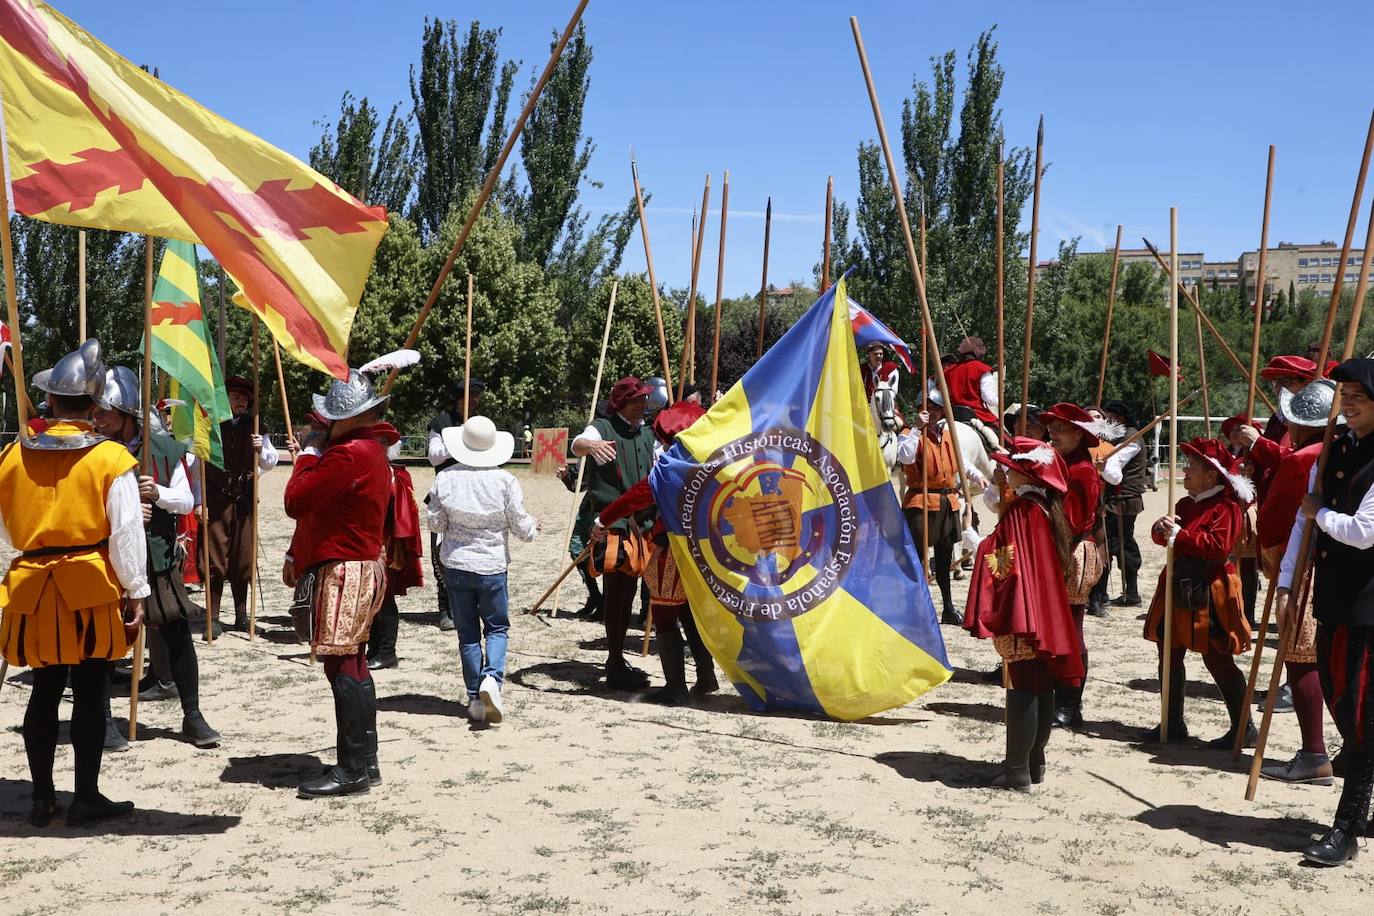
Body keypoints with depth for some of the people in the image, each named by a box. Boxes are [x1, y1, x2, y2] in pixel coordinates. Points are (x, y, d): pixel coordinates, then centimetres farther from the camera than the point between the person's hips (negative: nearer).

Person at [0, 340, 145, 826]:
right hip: (92, 588, -4)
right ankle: (86, 797, 11)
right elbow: (126, 533, -8)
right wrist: (136, 594, -2)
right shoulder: (111, 458, -9)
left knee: (45, 691, 13)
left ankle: (43, 798, 20)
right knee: (91, 694, 5)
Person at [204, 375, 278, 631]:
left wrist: (261, 450, -10)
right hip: (216, 500, -3)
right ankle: (213, 617, 3)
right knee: (215, 559, -2)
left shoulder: (253, 427, 10)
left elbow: (271, 463, 12)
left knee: (242, 559, 9)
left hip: (245, 501, 3)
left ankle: (241, 615, 18)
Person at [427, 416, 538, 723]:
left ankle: (475, 699, 12)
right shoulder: (505, 481, -10)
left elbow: (435, 523, 2)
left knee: (467, 633, 11)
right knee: (496, 627, 11)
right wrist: (533, 526, 18)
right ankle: (492, 678, -14)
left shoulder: (445, 478, -5)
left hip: (455, 565, 2)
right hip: (492, 565, -2)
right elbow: (521, 527, -4)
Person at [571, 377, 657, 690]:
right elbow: (577, 445, -28)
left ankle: (617, 659, 23)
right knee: (615, 587, -12)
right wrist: (591, 445, -49)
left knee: (629, 588, 12)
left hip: (638, 520, 7)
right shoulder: (602, 428, -7)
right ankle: (615, 667, -11)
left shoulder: (647, 434, 14)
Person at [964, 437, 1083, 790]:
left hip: (1023, 612, -9)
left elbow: (1005, 561, -21)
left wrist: (976, 542, -10)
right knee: (1042, 687, 12)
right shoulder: (1049, 508, 10)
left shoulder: (1021, 509, -17)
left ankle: (1018, 770, -2)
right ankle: (1035, 763, 22)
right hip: (1048, 613, 9)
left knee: (1023, 687, -6)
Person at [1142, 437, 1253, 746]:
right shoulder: (1185, 504, 14)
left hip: (1208, 594, -8)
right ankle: (1173, 723, 22)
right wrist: (1161, 529, -13)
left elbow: (1219, 546, -23)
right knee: (1169, 656, 11)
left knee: (1217, 661, -3)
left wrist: (1179, 535, -21)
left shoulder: (1225, 508, -12)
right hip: (1178, 590, 9)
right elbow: (1164, 535, 10)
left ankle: (1244, 728, 8)